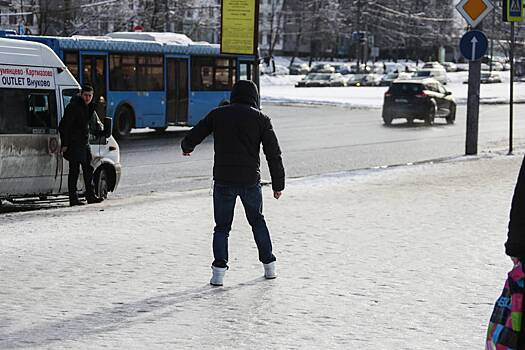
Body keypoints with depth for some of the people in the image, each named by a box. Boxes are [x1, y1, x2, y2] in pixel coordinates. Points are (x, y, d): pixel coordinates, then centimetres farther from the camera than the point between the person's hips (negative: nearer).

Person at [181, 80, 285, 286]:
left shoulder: (218, 114, 4)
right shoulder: (261, 119, 2)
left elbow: (193, 137, 10)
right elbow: (274, 154, 1)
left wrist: (186, 148, 33)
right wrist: (278, 185, 7)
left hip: (223, 180, 0)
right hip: (251, 180, 0)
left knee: (222, 227, 8)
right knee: (257, 221, 21)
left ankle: (219, 271, -3)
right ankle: (269, 265, 23)